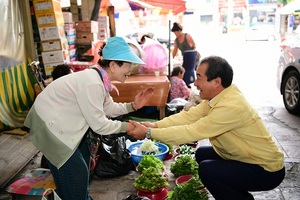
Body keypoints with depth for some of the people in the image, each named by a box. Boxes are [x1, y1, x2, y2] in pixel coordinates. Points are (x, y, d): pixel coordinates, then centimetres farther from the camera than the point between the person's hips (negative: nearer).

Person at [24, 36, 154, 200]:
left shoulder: (100, 79, -2)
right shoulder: (93, 84, -31)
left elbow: (108, 108, 8)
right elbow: (99, 124, -25)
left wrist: (133, 105, -3)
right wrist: (126, 127, -14)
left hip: (62, 120, 10)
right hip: (49, 123, -10)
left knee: (83, 155, 22)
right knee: (76, 172, -3)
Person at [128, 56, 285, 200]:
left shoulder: (231, 107, -31)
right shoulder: (219, 95, -4)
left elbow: (192, 132, -28)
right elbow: (190, 115, -5)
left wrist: (148, 133, -23)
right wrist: (155, 125, -14)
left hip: (267, 170, -9)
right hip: (246, 157, 9)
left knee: (207, 169, -21)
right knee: (201, 154, 11)